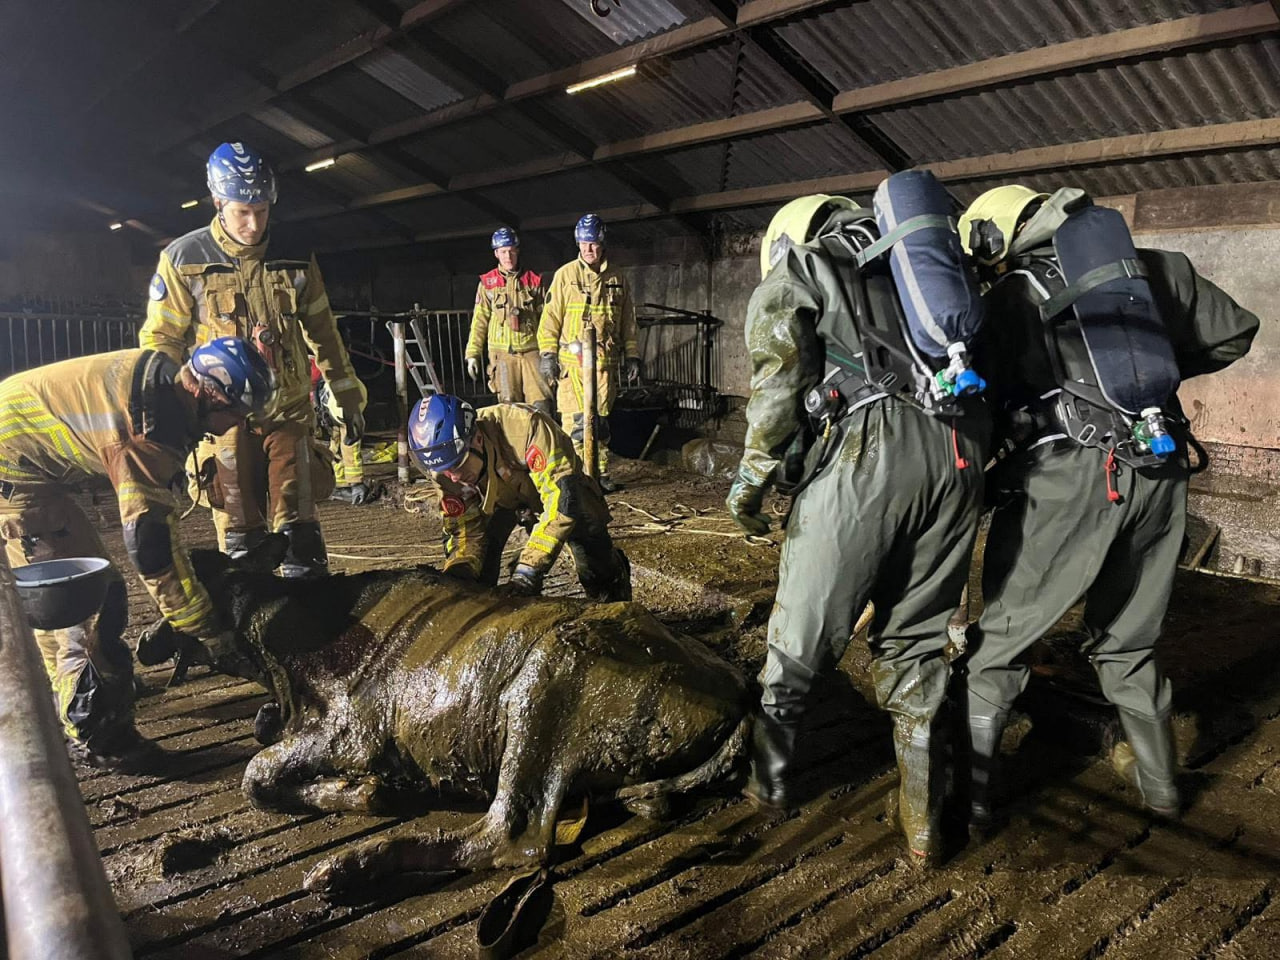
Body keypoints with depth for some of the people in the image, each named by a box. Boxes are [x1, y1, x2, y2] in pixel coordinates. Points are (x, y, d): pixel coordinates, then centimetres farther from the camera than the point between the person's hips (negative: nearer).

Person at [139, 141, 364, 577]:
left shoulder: (295, 260, 5)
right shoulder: (183, 260, -1)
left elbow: (323, 334, 12)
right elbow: (160, 340, 2)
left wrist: (349, 400, 12)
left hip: (288, 411, 1)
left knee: (298, 528, 0)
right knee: (239, 532, 3)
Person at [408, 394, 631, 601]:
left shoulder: (524, 426, -45)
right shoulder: (443, 469, -26)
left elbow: (562, 495, -46)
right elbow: (465, 530, -16)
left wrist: (529, 567, -51)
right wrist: (457, 574, -36)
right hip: (501, 496, 3)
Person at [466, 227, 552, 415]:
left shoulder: (533, 281, 9)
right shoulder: (487, 283, 8)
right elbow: (479, 321, 8)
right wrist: (473, 353, 3)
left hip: (531, 351, 0)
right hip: (503, 353, 0)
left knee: (541, 406, -8)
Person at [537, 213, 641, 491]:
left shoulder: (616, 279, 11)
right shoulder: (565, 275, 1)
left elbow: (628, 321, 17)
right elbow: (551, 316, 0)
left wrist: (632, 356, 13)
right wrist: (547, 354, -6)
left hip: (605, 361, 3)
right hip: (572, 360, -3)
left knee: (600, 419, 10)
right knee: (575, 419, -7)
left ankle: (600, 473, 19)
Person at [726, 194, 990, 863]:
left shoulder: (792, 269, 16)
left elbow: (780, 379, -1)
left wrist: (751, 477, 7)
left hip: (872, 448, -5)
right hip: (961, 452, 6)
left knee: (803, 631, 11)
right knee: (916, 642, 17)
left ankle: (768, 776, 29)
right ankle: (922, 820, 22)